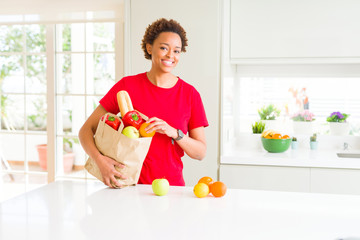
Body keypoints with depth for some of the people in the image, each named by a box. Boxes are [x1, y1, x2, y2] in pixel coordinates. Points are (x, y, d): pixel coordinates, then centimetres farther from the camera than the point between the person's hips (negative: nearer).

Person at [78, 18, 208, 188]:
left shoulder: (190, 94, 2)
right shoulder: (127, 86, -1)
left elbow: (200, 152, 3)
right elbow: (86, 130, 1)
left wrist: (174, 132, -15)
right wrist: (100, 160, -18)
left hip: (171, 185, 1)